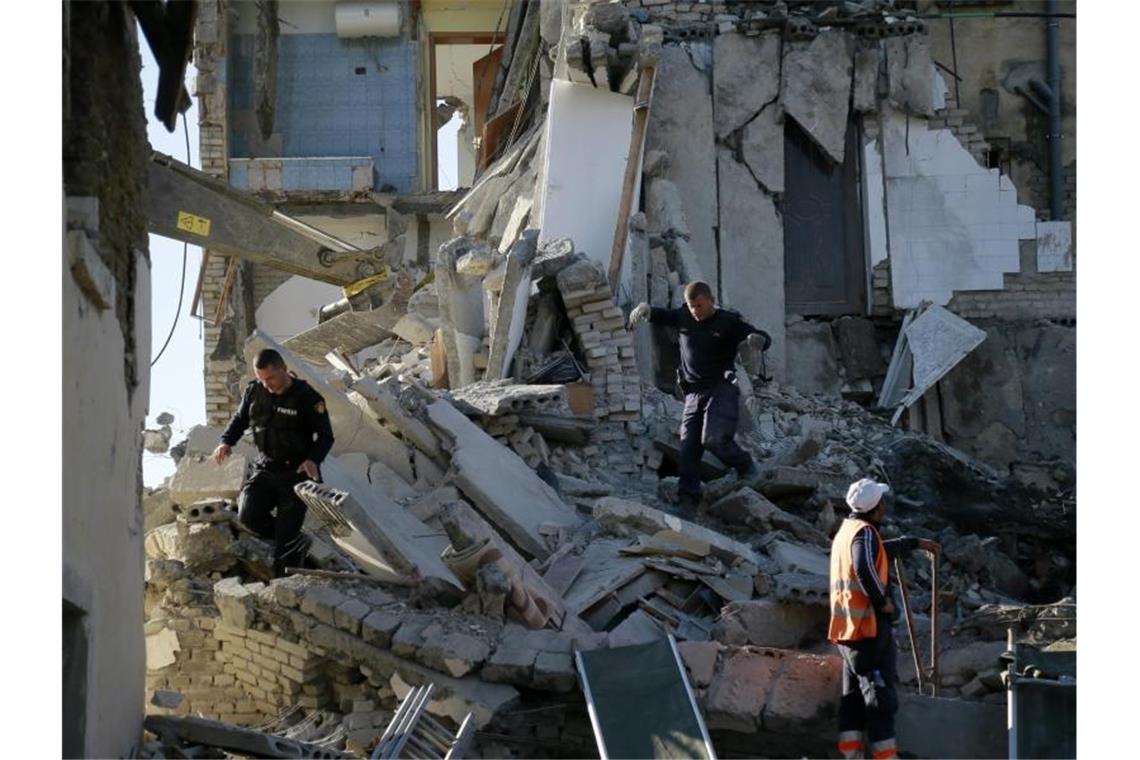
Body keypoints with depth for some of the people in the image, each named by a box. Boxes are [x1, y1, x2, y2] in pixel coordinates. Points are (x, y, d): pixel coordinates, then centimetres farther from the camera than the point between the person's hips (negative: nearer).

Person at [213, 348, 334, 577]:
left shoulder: (307, 397, -12)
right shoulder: (254, 392, 1)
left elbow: (325, 436, -7)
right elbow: (240, 419, 16)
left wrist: (314, 459, -28)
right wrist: (226, 442, -5)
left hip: (296, 473, -4)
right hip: (265, 470, 5)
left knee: (285, 538, -6)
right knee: (248, 515, -17)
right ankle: (295, 544, 7)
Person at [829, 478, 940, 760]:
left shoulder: (847, 530, 17)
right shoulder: (865, 532, -14)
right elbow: (864, 568, -32)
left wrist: (915, 543, 43)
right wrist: (882, 600, -20)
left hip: (847, 628, 10)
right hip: (869, 625, -10)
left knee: (853, 692, 13)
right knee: (879, 691, -8)